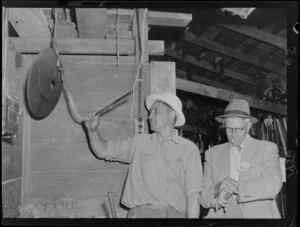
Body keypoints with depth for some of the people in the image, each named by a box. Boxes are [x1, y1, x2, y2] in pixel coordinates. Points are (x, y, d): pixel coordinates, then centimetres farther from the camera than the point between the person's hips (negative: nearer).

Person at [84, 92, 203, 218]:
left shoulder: (189, 148, 5)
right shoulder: (138, 142, 14)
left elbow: (192, 194, 2)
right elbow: (103, 151, 13)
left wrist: (192, 217, -7)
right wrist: (93, 130, -3)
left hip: (174, 213, -1)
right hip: (139, 212, 2)